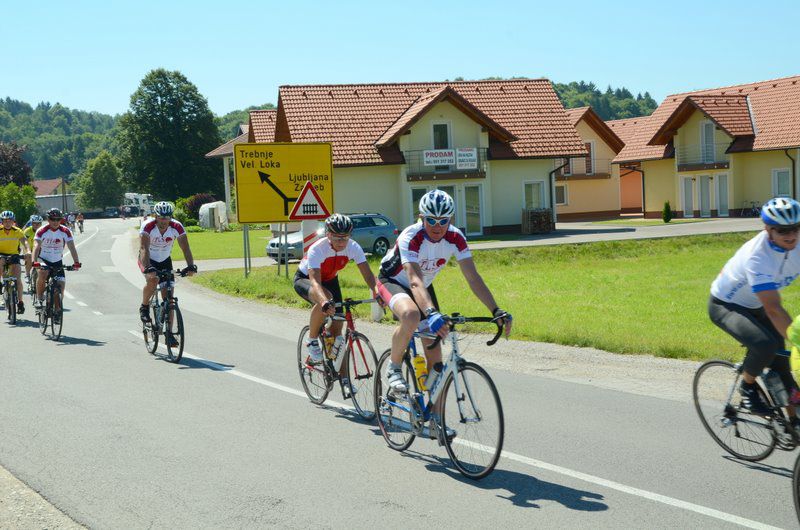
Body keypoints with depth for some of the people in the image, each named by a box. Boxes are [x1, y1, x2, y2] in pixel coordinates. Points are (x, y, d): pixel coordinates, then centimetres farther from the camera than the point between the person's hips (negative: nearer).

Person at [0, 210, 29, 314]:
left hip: (14, 256, 0)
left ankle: (20, 302, -5)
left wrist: (27, 250, -43)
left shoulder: (17, 231, -10)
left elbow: (24, 241, -23)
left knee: (17, 279, -14)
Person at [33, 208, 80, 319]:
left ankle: (57, 310, 6)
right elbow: (37, 247, -25)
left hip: (57, 262, 2)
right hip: (44, 259, -2)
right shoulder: (42, 231, -13)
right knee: (43, 273, -34)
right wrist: (34, 262, -41)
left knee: (61, 284, -11)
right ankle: (38, 298, -13)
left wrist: (76, 262, -30)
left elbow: (72, 247, -15)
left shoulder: (65, 231, -8)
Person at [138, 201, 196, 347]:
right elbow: (144, 248, -39)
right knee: (153, 280, -35)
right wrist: (148, 268, -54)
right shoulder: (148, 227, -29)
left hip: (165, 261, 3)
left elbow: (185, 248, -25)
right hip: (148, 260, -3)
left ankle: (169, 334, 2)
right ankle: (144, 307, -7)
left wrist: (191, 266, -42)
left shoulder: (177, 227, -21)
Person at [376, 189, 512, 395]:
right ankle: (394, 367, -15)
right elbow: (414, 281, -48)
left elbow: (473, 278, -24)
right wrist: (432, 314, -64)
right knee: (411, 315, -39)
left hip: (425, 286, 5)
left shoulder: (455, 238, -21)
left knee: (435, 358, -2)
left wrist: (497, 311, -37)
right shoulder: (410, 238, -35)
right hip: (392, 281, -5)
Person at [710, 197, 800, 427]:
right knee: (766, 345, -31)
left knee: (781, 363, 3)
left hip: (754, 306, 7)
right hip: (725, 306, -7)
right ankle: (747, 387, -4)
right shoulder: (757, 256, -36)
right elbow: (774, 310, -40)